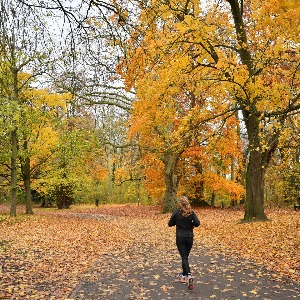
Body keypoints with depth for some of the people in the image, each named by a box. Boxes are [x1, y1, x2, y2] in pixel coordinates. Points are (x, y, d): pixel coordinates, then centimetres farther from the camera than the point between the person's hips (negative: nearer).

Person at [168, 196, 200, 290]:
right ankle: (184, 275, 31)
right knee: (186, 256, 18)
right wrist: (190, 224, 6)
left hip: (180, 237, -2)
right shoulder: (191, 213, -6)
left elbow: (170, 224, -4)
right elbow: (197, 223, -13)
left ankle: (189, 276, -18)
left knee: (184, 257, -1)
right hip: (189, 236, 2)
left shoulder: (176, 212, -9)